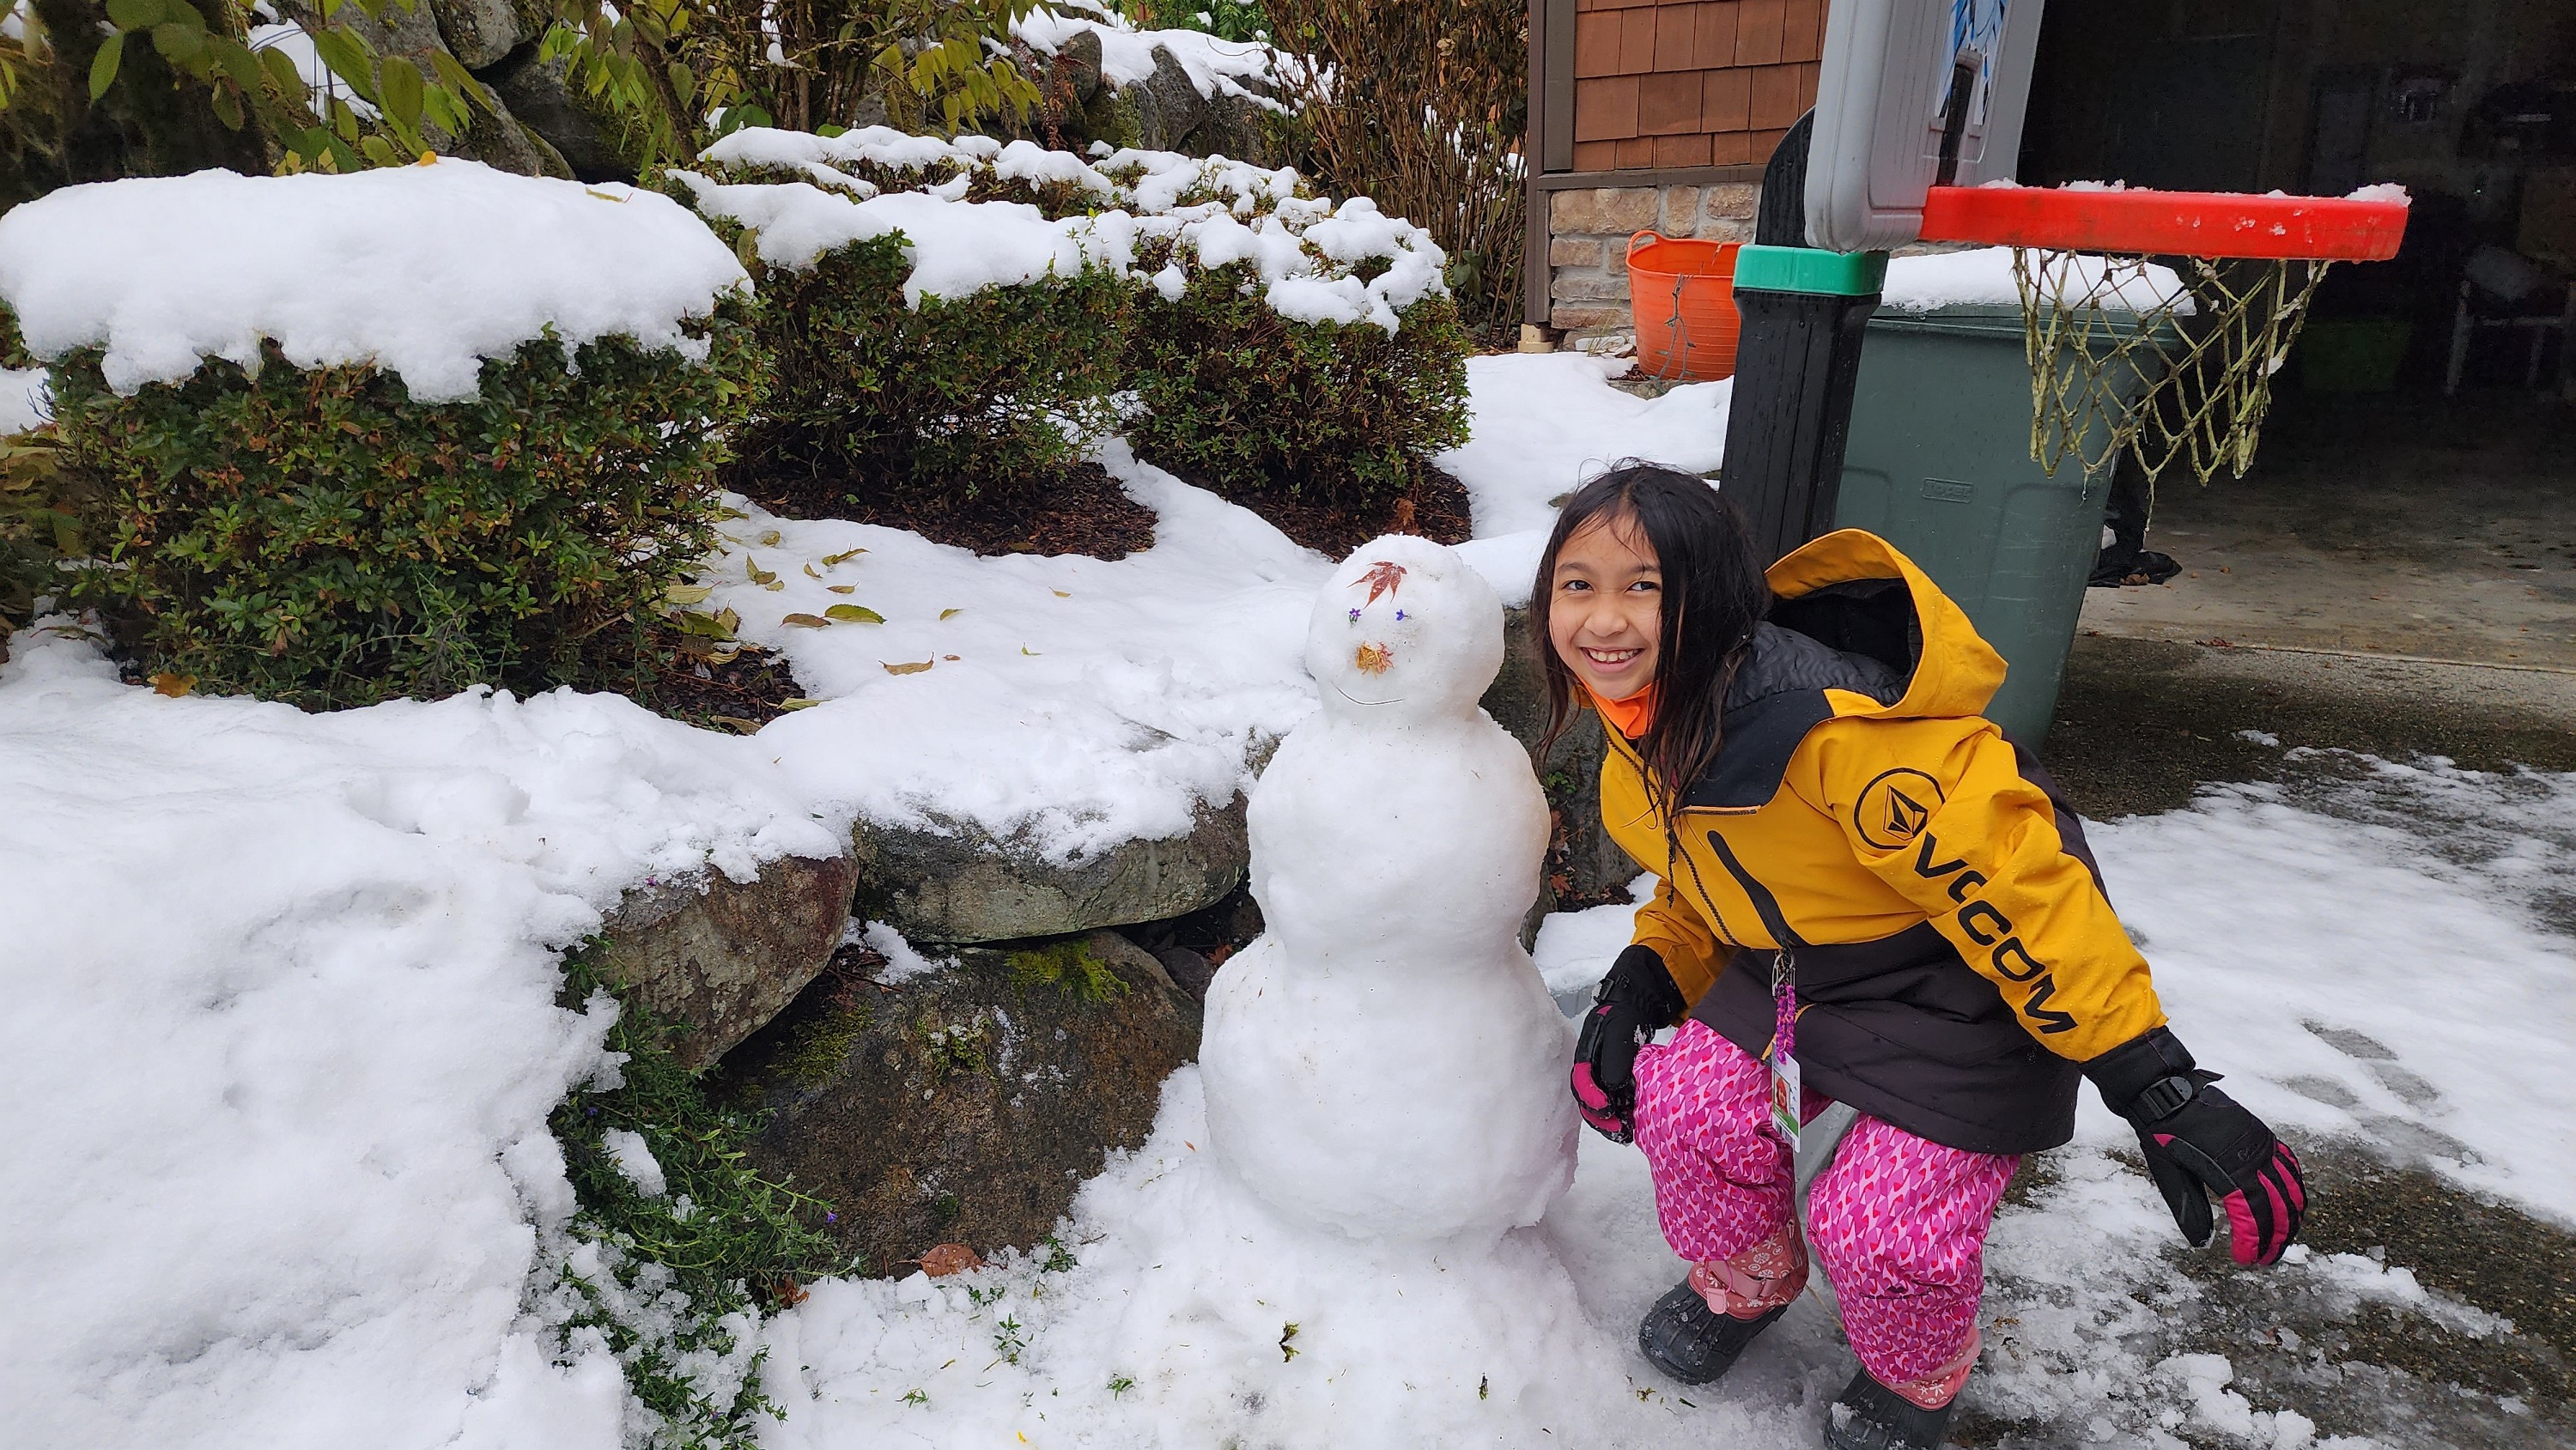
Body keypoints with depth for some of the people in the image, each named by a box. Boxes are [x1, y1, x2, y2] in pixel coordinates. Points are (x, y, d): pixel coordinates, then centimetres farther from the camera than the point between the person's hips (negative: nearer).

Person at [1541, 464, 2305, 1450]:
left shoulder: (1825, 729, -35)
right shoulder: (1639, 753, -6)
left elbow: (2011, 882, -31)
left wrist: (2155, 1084, -29)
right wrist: (1642, 982, -8)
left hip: (1956, 994, -6)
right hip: (1792, 974, 7)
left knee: (1876, 1224, -17)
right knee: (1681, 1102, -12)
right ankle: (1746, 1284, 22)